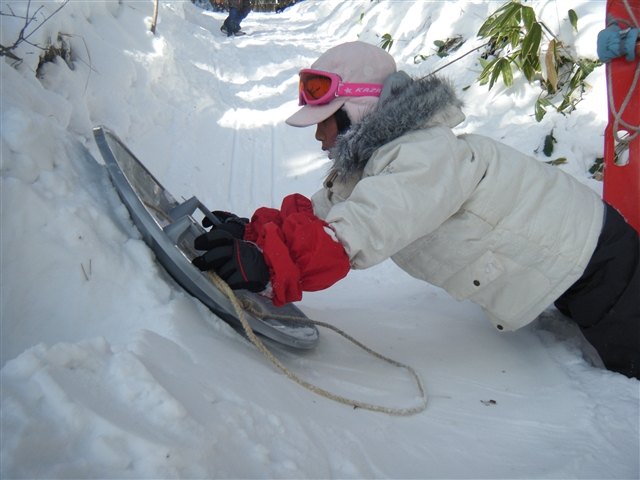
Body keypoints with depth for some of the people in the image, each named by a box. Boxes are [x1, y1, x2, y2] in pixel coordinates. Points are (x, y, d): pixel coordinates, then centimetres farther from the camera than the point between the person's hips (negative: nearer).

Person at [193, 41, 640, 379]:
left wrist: (270, 267, -53)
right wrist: (258, 229, -25)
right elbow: (323, 211, -11)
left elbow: (357, 233, -48)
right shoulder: (369, 163, -5)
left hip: (597, 260, -8)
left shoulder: (429, 155, -35)